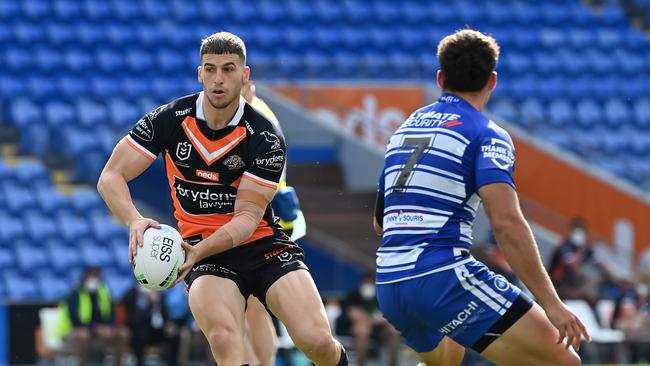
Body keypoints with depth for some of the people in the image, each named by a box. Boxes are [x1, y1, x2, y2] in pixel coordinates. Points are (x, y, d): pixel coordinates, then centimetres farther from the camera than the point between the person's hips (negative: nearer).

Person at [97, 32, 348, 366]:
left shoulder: (265, 138, -12)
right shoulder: (170, 120, -7)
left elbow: (248, 216, -14)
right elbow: (111, 178, -6)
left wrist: (200, 251, -31)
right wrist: (135, 221, -27)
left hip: (261, 244, 0)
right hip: (205, 253, 0)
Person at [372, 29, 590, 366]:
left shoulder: (405, 129, 19)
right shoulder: (486, 135, -3)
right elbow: (506, 222, -17)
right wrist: (551, 304, -19)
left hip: (387, 286, 8)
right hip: (444, 280, -8)